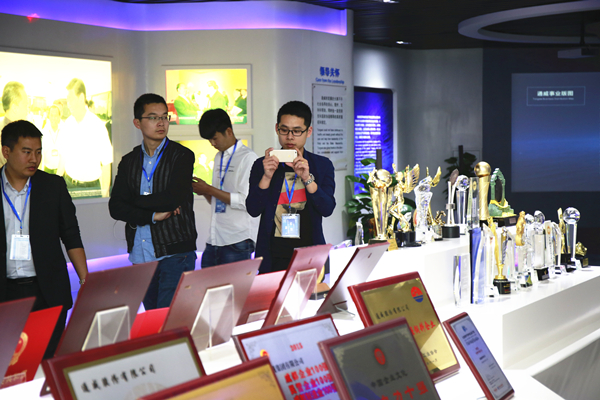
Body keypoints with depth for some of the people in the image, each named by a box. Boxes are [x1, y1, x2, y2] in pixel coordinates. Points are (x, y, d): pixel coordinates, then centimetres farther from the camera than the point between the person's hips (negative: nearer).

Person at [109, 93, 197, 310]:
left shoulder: (182, 156, -1)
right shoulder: (128, 162, 12)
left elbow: (174, 198, -15)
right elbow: (115, 208, 1)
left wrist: (134, 201, -3)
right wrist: (152, 215, -12)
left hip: (175, 253, -4)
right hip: (140, 256, 5)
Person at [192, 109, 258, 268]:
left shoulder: (248, 158, -7)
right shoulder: (219, 158, 19)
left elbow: (245, 201, -16)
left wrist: (210, 190, -12)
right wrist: (204, 192, 1)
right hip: (214, 241, 7)